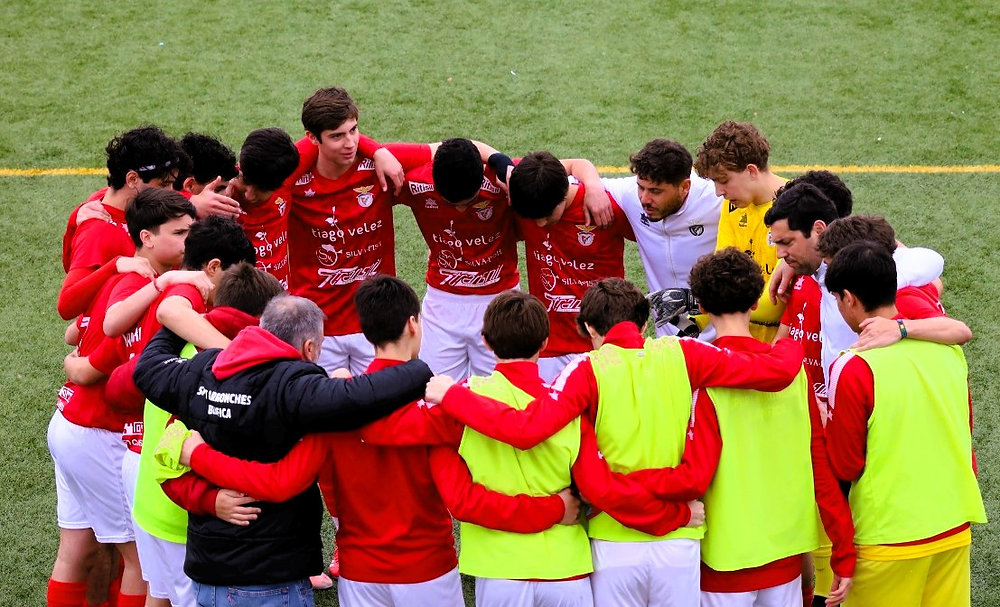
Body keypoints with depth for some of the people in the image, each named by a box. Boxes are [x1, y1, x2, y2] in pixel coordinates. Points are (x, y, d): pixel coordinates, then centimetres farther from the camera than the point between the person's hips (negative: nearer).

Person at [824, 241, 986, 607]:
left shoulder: (854, 369, -18)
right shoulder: (948, 346, 0)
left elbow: (844, 467, -11)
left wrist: (824, 427, 7)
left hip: (890, 533, -6)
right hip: (955, 524, 6)